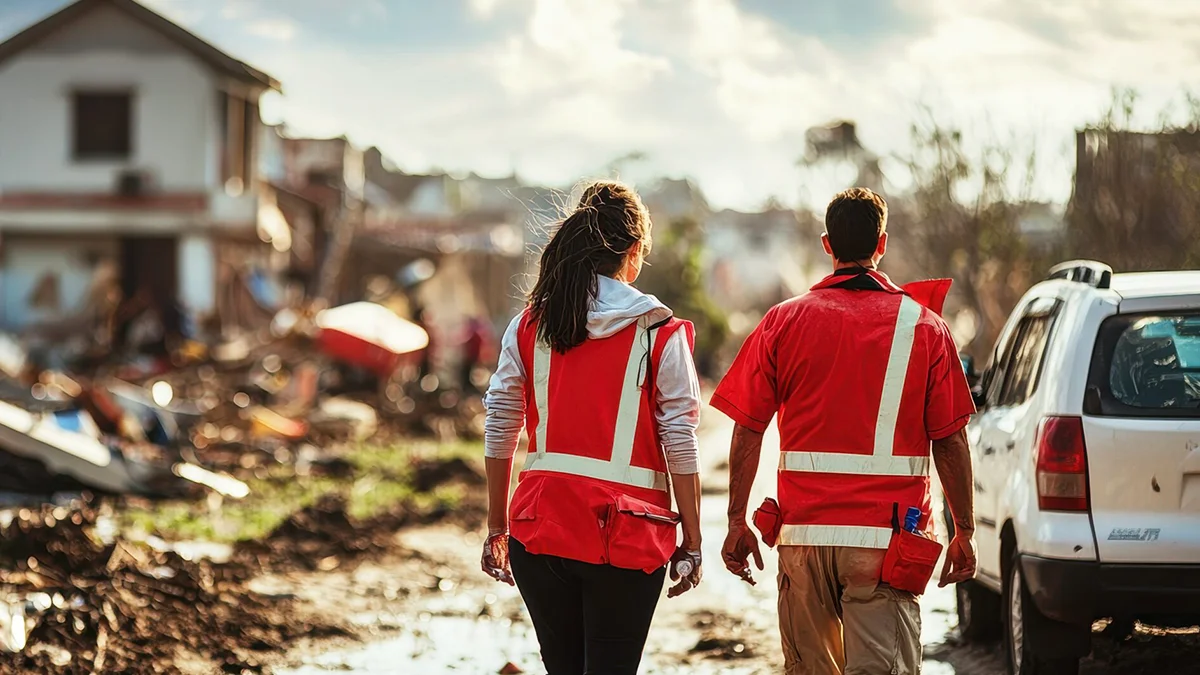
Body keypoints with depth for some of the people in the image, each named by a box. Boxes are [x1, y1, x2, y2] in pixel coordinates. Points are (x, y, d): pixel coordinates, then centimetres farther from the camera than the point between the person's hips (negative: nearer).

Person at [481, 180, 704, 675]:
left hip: (540, 525, 3)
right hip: (627, 536, -3)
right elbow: (680, 446, -5)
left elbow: (499, 431, 6)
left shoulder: (529, 326, 5)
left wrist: (497, 527, 15)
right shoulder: (660, 334, -3)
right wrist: (691, 542, 1)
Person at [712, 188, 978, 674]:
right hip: (887, 537, -2)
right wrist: (964, 531, 9)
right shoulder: (924, 327, 1)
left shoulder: (784, 322, 4)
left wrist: (737, 522, 10)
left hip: (803, 531, 2)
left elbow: (747, 430, 3)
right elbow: (950, 441, 0)